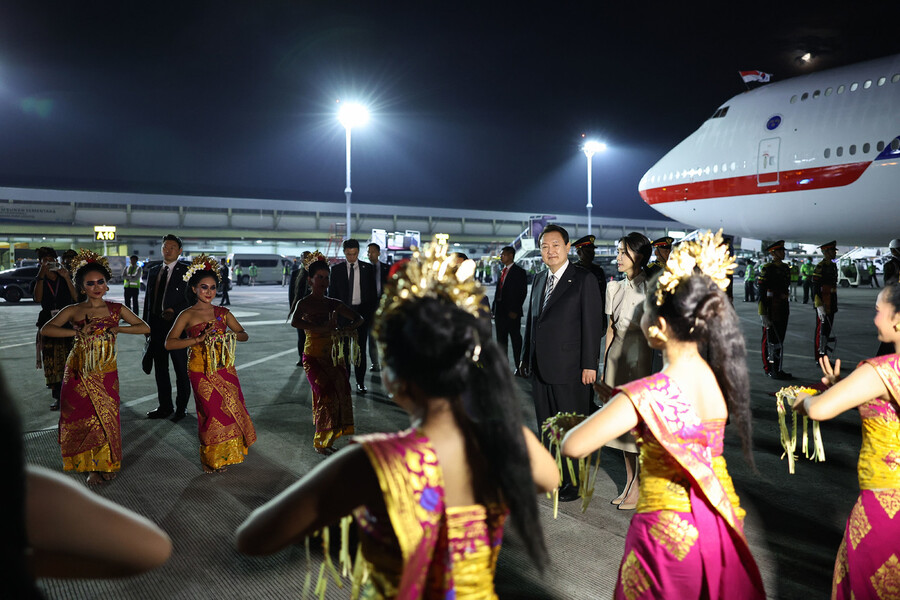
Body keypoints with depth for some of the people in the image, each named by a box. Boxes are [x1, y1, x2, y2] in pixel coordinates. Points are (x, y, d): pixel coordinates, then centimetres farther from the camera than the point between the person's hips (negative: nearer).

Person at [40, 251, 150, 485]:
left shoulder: (117, 309, 2)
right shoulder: (73, 311, 0)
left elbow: (145, 327, 2)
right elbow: (45, 329, -10)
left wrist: (118, 328, -10)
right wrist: (77, 332, -19)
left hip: (106, 371, 0)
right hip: (79, 371, 0)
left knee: (106, 415, 3)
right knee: (81, 416, 2)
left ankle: (107, 463, 21)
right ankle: (92, 466, 17)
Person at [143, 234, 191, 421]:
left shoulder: (186, 271, -4)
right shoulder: (153, 271, 13)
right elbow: (148, 299, 15)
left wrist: (174, 310, -20)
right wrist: (146, 324, 10)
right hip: (157, 326, 6)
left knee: (181, 370, 5)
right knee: (160, 370, 13)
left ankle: (181, 407, 17)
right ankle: (165, 406, 25)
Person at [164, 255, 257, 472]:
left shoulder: (223, 313, 6)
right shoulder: (188, 315, -5)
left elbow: (244, 335, 10)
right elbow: (169, 343, -13)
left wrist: (232, 335, -12)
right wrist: (200, 339, -23)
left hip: (225, 368, 4)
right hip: (201, 371, -4)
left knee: (233, 409, 3)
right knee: (214, 412, -2)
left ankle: (226, 454, 23)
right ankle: (211, 459, 20)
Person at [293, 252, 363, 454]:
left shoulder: (333, 304, 9)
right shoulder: (304, 303, -4)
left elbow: (358, 319, 8)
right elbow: (295, 322, -25)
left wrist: (345, 329, -13)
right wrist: (321, 328, -33)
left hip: (334, 356, 5)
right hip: (314, 357, -5)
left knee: (340, 394, -1)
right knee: (327, 394, -13)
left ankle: (327, 439, 15)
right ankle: (320, 441, 5)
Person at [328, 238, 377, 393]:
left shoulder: (367, 268, 3)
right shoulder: (336, 269, 4)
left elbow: (372, 292, 5)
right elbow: (332, 293, 5)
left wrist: (371, 312, -1)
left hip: (362, 311, 0)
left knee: (361, 348, 3)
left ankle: (360, 382, 9)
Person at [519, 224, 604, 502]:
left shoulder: (584, 280, -7)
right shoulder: (539, 280, 13)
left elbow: (593, 325, -10)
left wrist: (590, 365, -14)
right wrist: (525, 357, 16)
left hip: (569, 369, -6)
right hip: (540, 369, 7)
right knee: (546, 426, 15)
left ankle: (575, 482, 18)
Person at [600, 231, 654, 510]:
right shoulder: (614, 287, 9)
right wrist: (604, 366, 11)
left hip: (640, 356, -6)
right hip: (616, 356, 6)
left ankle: (639, 487, 15)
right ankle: (629, 482, 25)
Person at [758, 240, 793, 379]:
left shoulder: (786, 267, 13)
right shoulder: (767, 269, -12)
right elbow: (761, 292, -15)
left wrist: (787, 308, 22)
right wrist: (763, 313, -19)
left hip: (783, 308, 8)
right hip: (772, 309, -8)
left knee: (780, 338, 12)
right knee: (771, 338, -3)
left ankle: (777, 369, 19)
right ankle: (770, 369, 3)